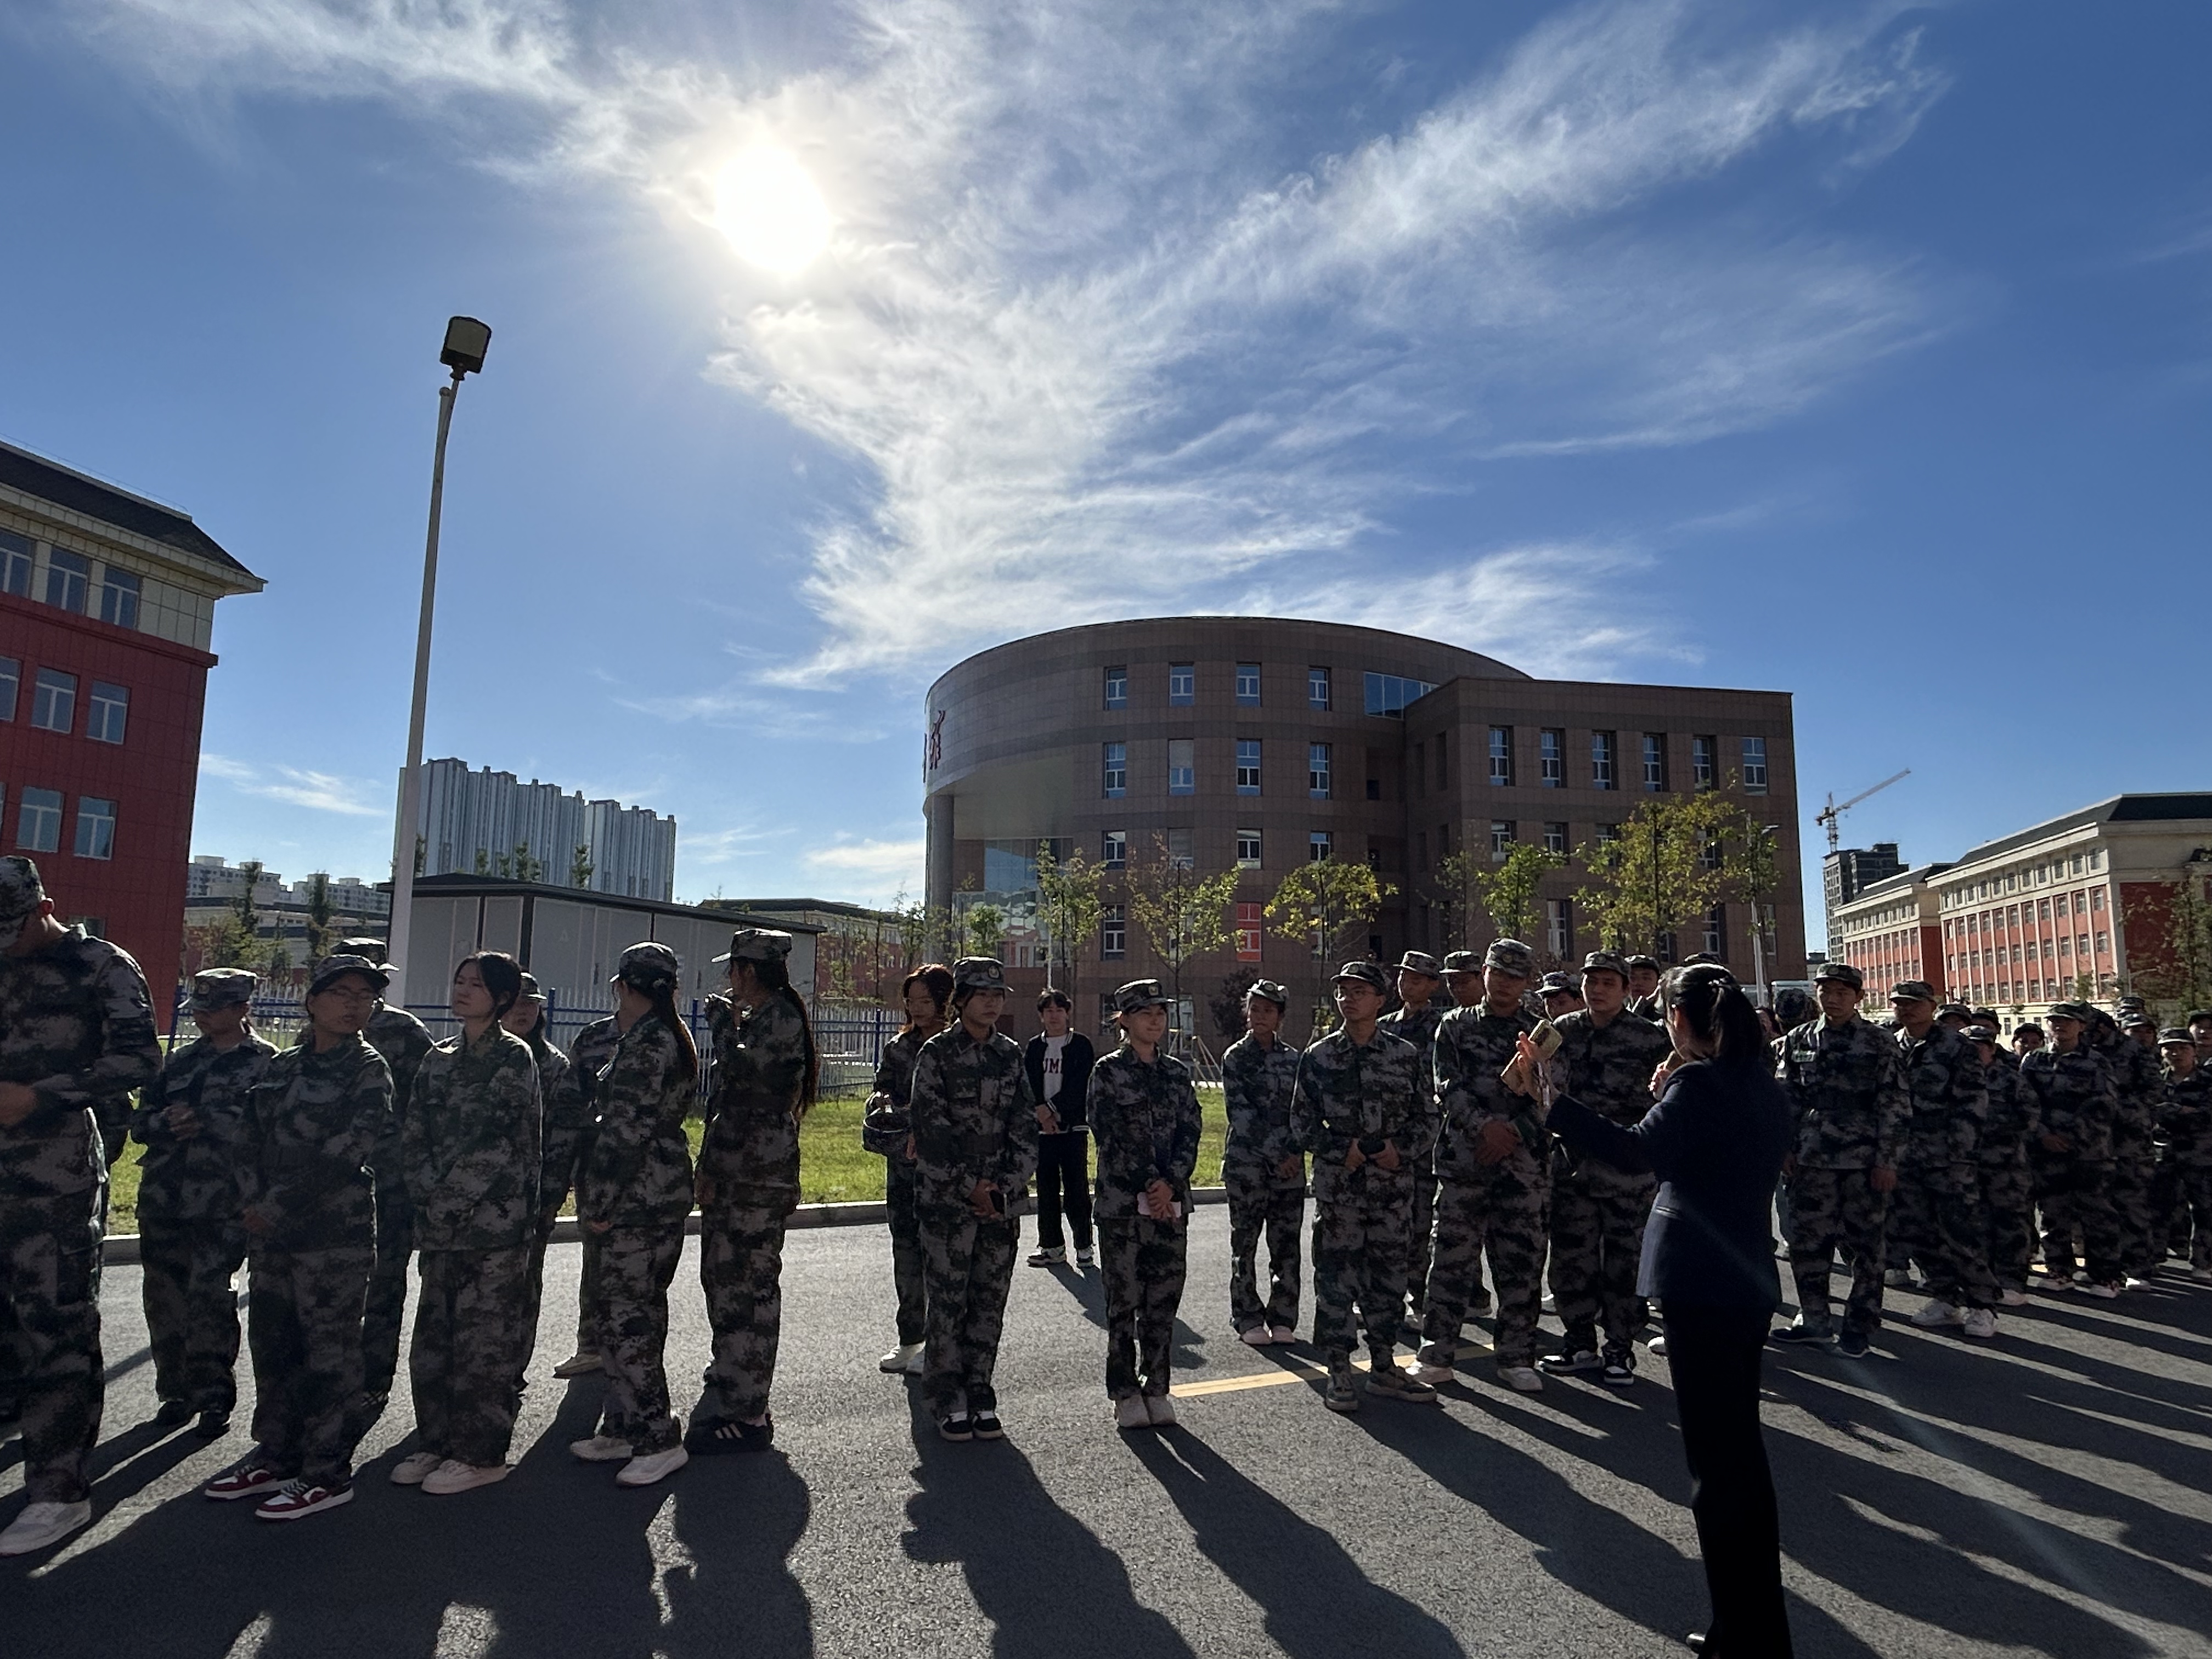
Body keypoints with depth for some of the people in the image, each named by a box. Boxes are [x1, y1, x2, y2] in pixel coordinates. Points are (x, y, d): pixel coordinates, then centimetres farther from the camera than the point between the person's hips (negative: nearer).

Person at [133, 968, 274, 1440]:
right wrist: (168, 1123, -9)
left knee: (210, 1296, -7)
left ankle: (215, 1397, 5)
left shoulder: (266, 1063, -3)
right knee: (165, 1296, 11)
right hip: (162, 1201, 6)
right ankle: (176, 1390, 26)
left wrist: (200, 1119, -14)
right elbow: (141, 1121, 12)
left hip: (222, 1206, -6)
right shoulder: (182, 1061, 16)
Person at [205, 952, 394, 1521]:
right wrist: (252, 1204, -3)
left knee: (329, 1353, -1)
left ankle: (328, 1474, 10)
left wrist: (278, 1206, -13)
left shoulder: (369, 1070, -6)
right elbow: (252, 1140, 12)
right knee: (271, 1346, 15)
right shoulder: (282, 1066, 13)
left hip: (335, 1235, -6)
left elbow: (344, 1154, -15)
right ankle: (276, 1457, 31)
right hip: (270, 1237, 7)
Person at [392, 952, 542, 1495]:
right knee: (434, 1336, 14)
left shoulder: (514, 1057, -8)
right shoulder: (440, 1058, 12)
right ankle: (437, 1442, 28)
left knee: (485, 1338, 1)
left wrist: (446, 1198, -12)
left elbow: (495, 1144, -14)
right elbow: (414, 1135, 11)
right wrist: (427, 1192, -2)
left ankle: (481, 1453, 12)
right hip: (441, 1224, 7)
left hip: (494, 1222, -7)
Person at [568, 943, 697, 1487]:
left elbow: (626, 1131, -20)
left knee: (627, 1317, -3)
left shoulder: (646, 1046, -18)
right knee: (619, 1311, 17)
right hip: (659, 1193, 10)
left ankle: (659, 1441, 5)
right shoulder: (670, 1038, 14)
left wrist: (598, 1203, -13)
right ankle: (623, 1429, 27)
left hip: (641, 1198, -10)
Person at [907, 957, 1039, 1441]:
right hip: (947, 1198, -4)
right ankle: (948, 1402, 13)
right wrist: (970, 1187, -11)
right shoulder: (936, 1053, -5)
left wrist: (1007, 1185, -5)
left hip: (1002, 1199, 4)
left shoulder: (1011, 1054, 8)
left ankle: (981, 1396, 19)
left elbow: (1025, 1126, 6)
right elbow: (931, 1127, -9)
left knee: (991, 1300, 8)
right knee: (949, 1300, 1)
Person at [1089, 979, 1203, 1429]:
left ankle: (1156, 1388, 19)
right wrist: (1148, 1184, -13)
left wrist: (1170, 1183, -9)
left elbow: (1190, 1134, 5)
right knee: (1124, 1300, 3)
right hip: (1122, 1203, -4)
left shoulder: (1177, 1073, 10)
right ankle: (1125, 1394, 14)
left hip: (1171, 1202, 4)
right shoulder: (1108, 1071, -3)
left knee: (1164, 1300, 7)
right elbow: (1113, 1136, -9)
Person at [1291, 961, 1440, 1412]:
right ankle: (1338, 1371, 12)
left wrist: (1401, 1149, -9)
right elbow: (1301, 1121, 2)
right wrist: (1343, 1149, -11)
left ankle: (1384, 1367, 25)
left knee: (1388, 1275, 11)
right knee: (1335, 1277, 1)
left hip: (1393, 1187, 2)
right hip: (1337, 1187, -1)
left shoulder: (1405, 1055, 4)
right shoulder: (1318, 1056, 1)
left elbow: (1427, 1118, 7)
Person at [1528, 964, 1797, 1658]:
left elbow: (1636, 1149, -29)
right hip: (1747, 1278, 9)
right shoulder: (1762, 1083, 10)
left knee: (1718, 1461, 0)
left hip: (1700, 1283, -9)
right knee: (1740, 1450, 20)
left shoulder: (1699, 1083, -16)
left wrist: (1551, 1097, -30)